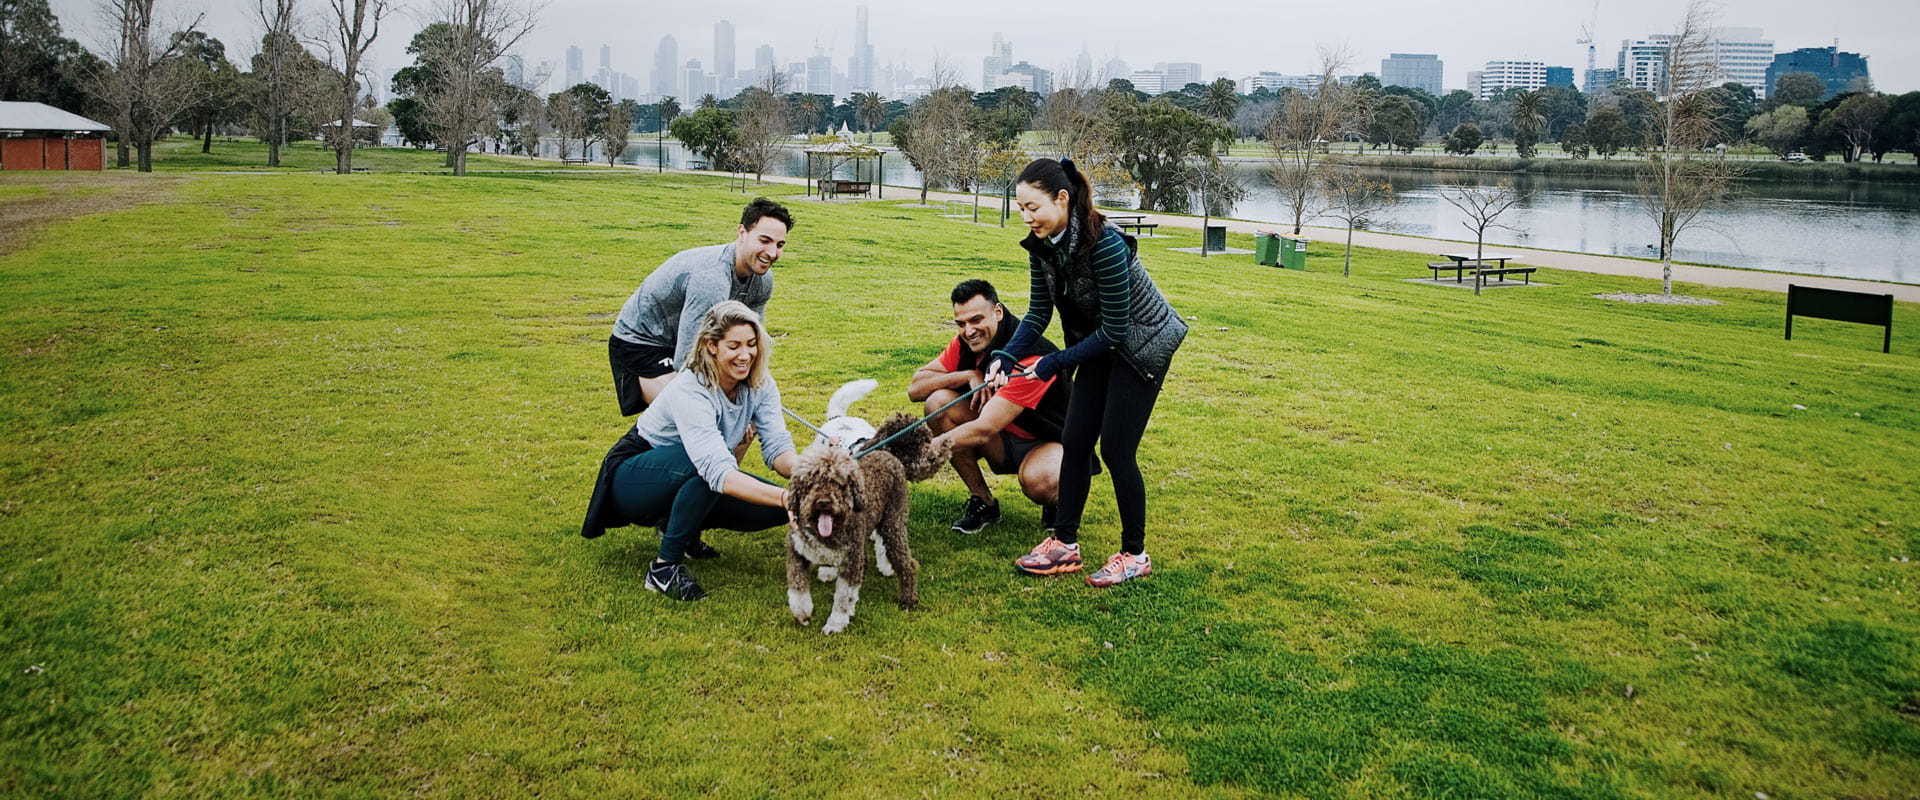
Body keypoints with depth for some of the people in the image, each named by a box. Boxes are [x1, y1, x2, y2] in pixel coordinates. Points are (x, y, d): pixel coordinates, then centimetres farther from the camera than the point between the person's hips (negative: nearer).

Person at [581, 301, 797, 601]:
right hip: (633, 476, -7)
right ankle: (664, 567, -23)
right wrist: (784, 496, -57)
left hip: (689, 484, 7)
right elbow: (718, 472, -44)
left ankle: (681, 527, 7)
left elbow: (777, 447, -20)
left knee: (775, 510, -15)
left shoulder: (759, 384, -12)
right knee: (705, 463, -39)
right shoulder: (690, 391, -33)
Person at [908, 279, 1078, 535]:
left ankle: (1056, 503, 0)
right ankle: (983, 502, -4)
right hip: (1005, 440, 7)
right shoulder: (965, 344, -7)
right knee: (939, 402, -16)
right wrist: (969, 376, -24)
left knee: (1039, 480, -42)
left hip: (1050, 443, -7)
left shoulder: (1031, 357, -30)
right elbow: (915, 388, -9)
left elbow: (983, 430, -36)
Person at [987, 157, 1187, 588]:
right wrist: (1008, 356, -19)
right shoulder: (1042, 244, -10)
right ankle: (1065, 543, 16)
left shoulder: (1104, 244, -33)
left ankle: (1135, 555, 10)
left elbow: (1114, 330, -27)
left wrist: (1056, 362, -24)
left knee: (1115, 450, -6)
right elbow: (1038, 312, -4)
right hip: (1101, 343, 8)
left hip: (1143, 344, -7)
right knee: (1074, 441, 5)